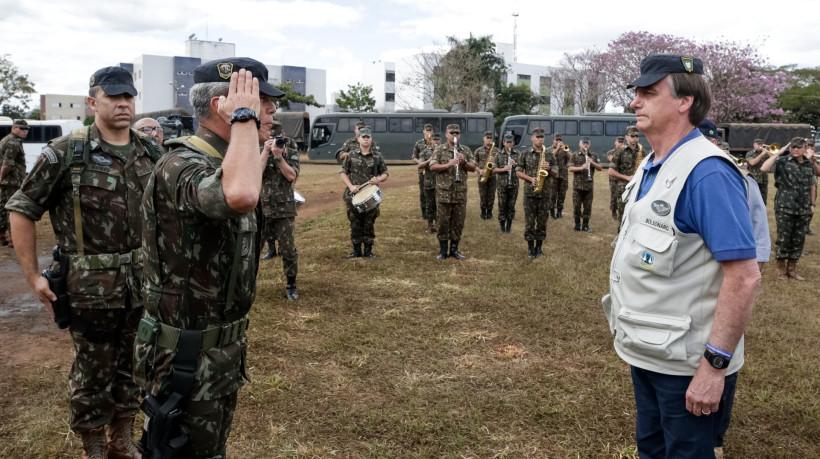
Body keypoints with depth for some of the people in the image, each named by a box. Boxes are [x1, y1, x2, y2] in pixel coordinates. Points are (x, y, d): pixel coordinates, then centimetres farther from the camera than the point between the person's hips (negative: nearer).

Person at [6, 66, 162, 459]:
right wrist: (32, 276, -7)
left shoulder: (151, 152, 4)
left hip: (143, 284, 4)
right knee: (93, 371, 11)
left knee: (133, 365, 16)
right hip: (91, 288, -4)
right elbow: (21, 210, -5)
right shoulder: (66, 153, -9)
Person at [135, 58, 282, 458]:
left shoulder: (222, 163, 7)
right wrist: (244, 118, -34)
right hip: (188, 359, -9)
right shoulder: (181, 166, -24)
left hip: (224, 348, 9)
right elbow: (240, 195, -47)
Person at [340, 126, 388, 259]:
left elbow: (385, 173, 9)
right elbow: (343, 172, 5)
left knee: (369, 223, 5)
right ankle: (357, 250, 16)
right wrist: (350, 186, -9)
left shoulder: (378, 156, 4)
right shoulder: (351, 155, 3)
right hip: (354, 195, 0)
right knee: (355, 224, 5)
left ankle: (368, 250, 15)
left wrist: (378, 179, -13)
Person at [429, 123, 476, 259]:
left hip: (460, 193, 2)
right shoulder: (439, 150, 2)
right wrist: (447, 164, -21)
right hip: (443, 192, -2)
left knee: (458, 222, 6)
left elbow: (473, 168, 6)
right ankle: (443, 250, 12)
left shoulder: (466, 150, 9)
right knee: (443, 221, 2)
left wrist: (464, 162, -12)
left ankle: (454, 249, 18)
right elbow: (432, 166, -7)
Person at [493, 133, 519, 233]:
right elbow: (494, 170, 2)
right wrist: (503, 169, -15)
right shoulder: (499, 154, 5)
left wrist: (515, 164, -11)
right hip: (502, 184, -1)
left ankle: (509, 226, 16)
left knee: (511, 205, 5)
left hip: (514, 184, 1)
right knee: (502, 205, 0)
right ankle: (502, 226, 9)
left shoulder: (517, 154, 8)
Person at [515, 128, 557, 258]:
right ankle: (530, 248, 9)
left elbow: (555, 174, 11)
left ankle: (539, 247, 17)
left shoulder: (549, 154, 8)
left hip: (544, 192, 2)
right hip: (530, 192, -2)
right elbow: (518, 172, 3)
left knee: (542, 221, 6)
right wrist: (531, 179, -12)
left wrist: (549, 169, -11)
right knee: (529, 221, 0)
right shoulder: (524, 154, 3)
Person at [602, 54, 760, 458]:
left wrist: (715, 364, -24)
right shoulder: (650, 168, 7)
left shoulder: (707, 173, -22)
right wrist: (631, 333, 15)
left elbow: (744, 277, -24)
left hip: (684, 362, -8)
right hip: (645, 350, 8)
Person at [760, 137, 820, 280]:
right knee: (783, 239, 3)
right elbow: (764, 168, -23)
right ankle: (781, 269, 15)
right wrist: (779, 152, -18)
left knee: (798, 240, 10)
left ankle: (792, 269, 21)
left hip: (804, 209, 5)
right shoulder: (783, 161, -6)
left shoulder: (808, 164, 8)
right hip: (785, 208, -4)